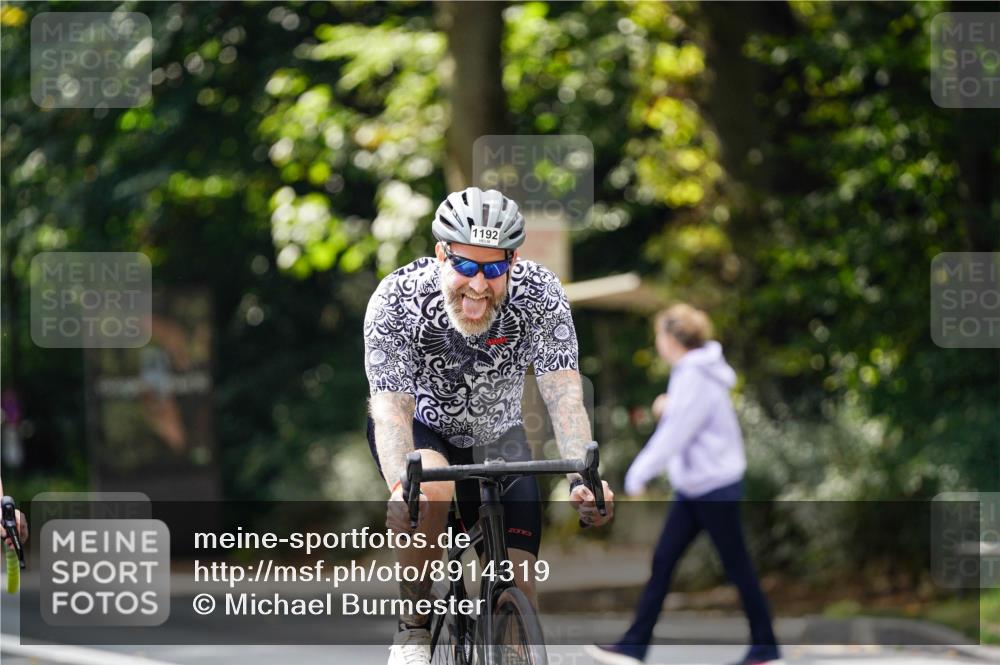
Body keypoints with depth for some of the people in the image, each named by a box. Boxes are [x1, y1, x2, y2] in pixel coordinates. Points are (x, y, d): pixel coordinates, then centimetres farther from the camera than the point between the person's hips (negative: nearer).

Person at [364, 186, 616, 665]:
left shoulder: (539, 295, -26)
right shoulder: (397, 301, -30)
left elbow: (563, 392, -33)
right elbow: (392, 406, -36)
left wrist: (584, 477, -50)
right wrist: (400, 486, -54)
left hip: (497, 436, 2)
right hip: (422, 428, -2)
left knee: (518, 587, -12)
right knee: (429, 490, -37)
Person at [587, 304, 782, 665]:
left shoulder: (695, 378, -19)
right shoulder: (690, 371, 10)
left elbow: (676, 433, -23)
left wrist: (639, 473, -21)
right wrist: (670, 406, 11)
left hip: (714, 485, -10)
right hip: (694, 486, 10)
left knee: (737, 566, 0)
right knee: (662, 561, 5)